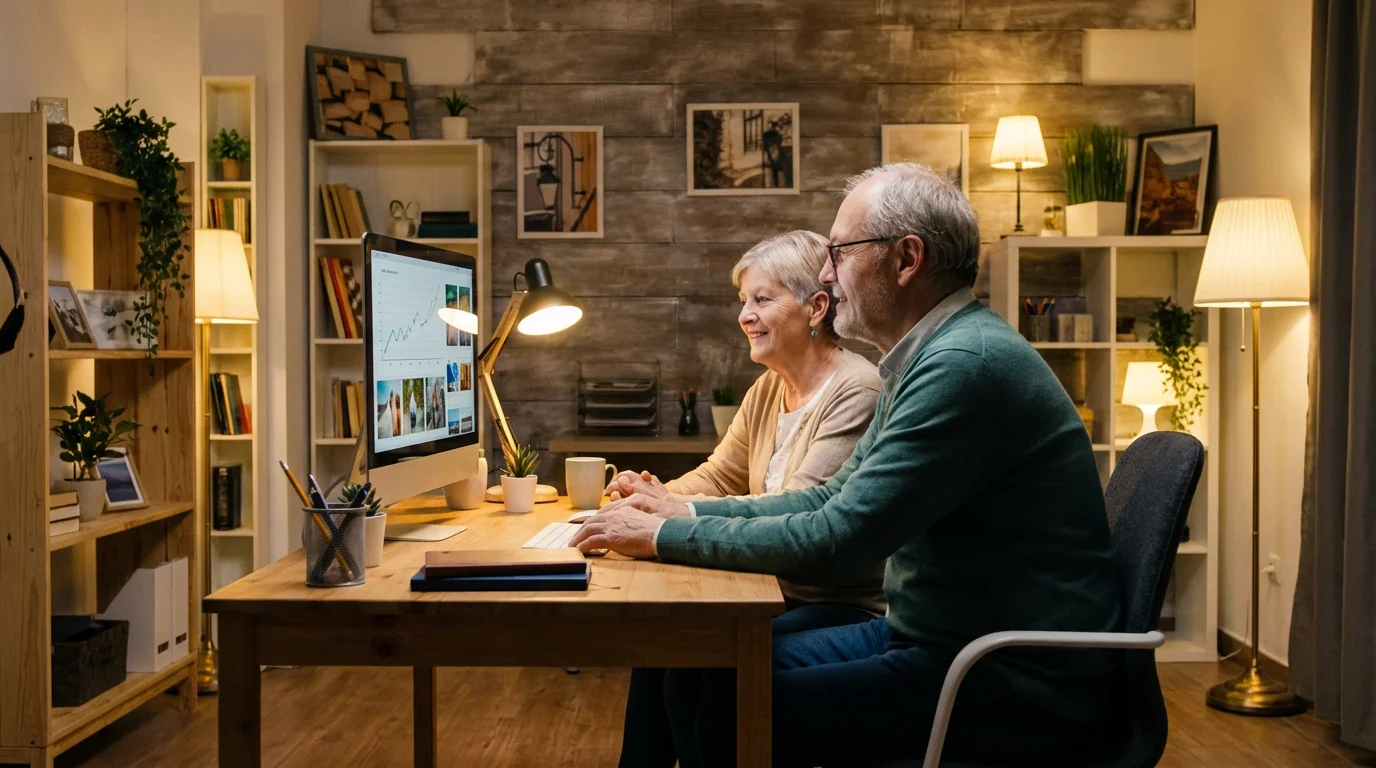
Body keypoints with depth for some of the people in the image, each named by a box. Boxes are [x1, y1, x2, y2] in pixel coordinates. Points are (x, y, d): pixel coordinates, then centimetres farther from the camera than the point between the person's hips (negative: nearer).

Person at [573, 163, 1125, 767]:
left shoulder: (966, 365, -23)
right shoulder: (927, 356, 10)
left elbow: (832, 541, -25)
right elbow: (835, 497, 15)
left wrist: (664, 536, -14)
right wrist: (689, 513, 5)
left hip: (1022, 680, -9)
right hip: (937, 636, 9)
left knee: (740, 712, -17)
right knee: (701, 673, 3)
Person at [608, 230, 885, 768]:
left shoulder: (855, 391, -19)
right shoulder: (767, 390, 9)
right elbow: (717, 477, 11)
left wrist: (673, 508, -25)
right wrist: (654, 495, -10)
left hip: (846, 609, -7)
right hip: (780, 592, 8)